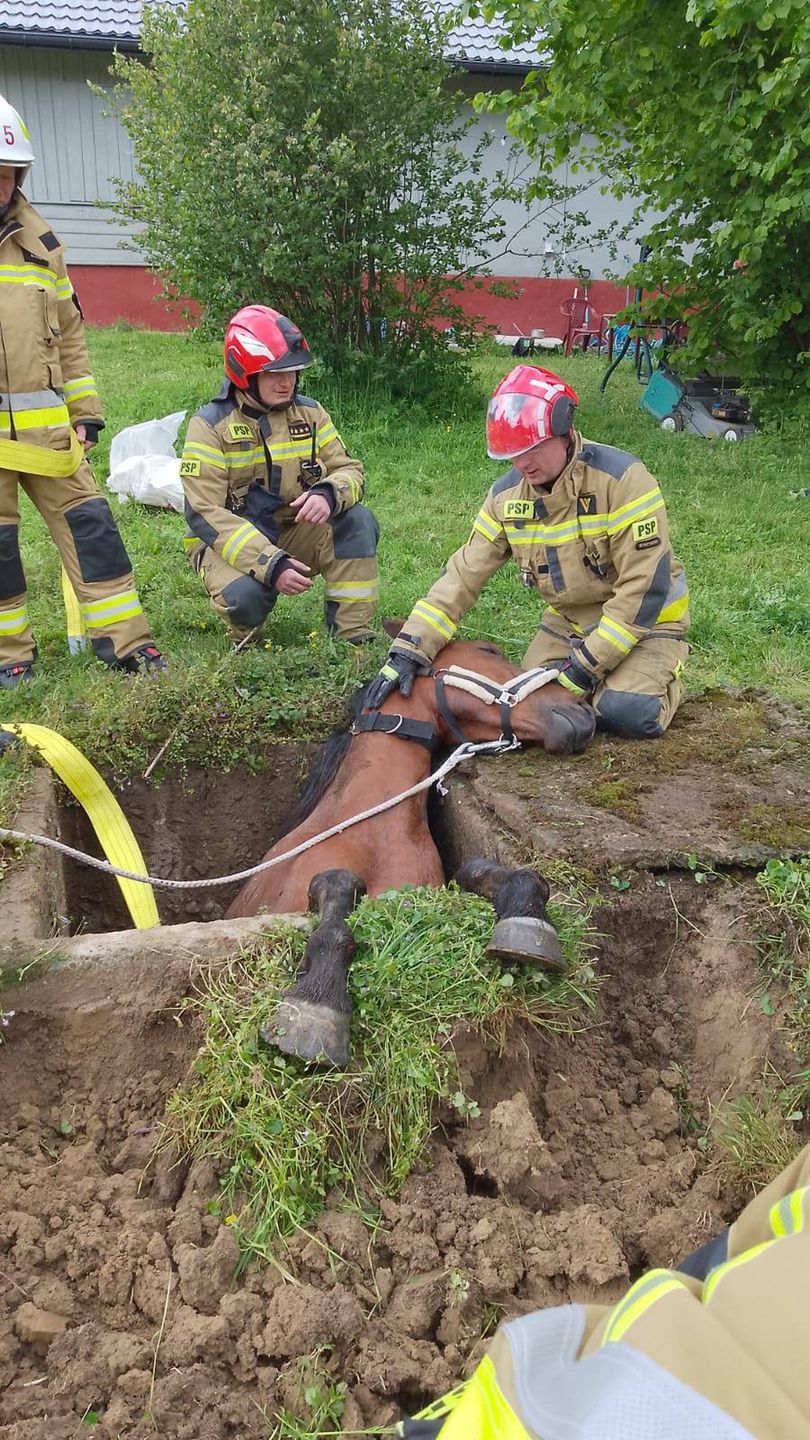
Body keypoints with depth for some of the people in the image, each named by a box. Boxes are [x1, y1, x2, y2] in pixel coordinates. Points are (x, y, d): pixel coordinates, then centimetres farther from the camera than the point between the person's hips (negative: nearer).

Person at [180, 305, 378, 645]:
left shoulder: (309, 413, 2)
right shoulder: (210, 425, -13)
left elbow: (348, 469, 1)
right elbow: (205, 514, -20)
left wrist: (329, 494, -27)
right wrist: (270, 565, -31)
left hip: (294, 533, 4)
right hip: (228, 541, -4)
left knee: (358, 522, -20)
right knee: (245, 596, -36)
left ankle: (352, 633, -14)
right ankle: (243, 629, 3)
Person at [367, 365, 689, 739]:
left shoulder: (620, 477, -25)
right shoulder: (507, 495, -7)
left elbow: (645, 586, -26)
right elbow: (463, 575, -8)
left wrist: (587, 666, -25)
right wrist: (409, 648, -20)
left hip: (643, 620, -5)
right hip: (569, 620, 5)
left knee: (626, 713, -25)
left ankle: (664, 670, 10)